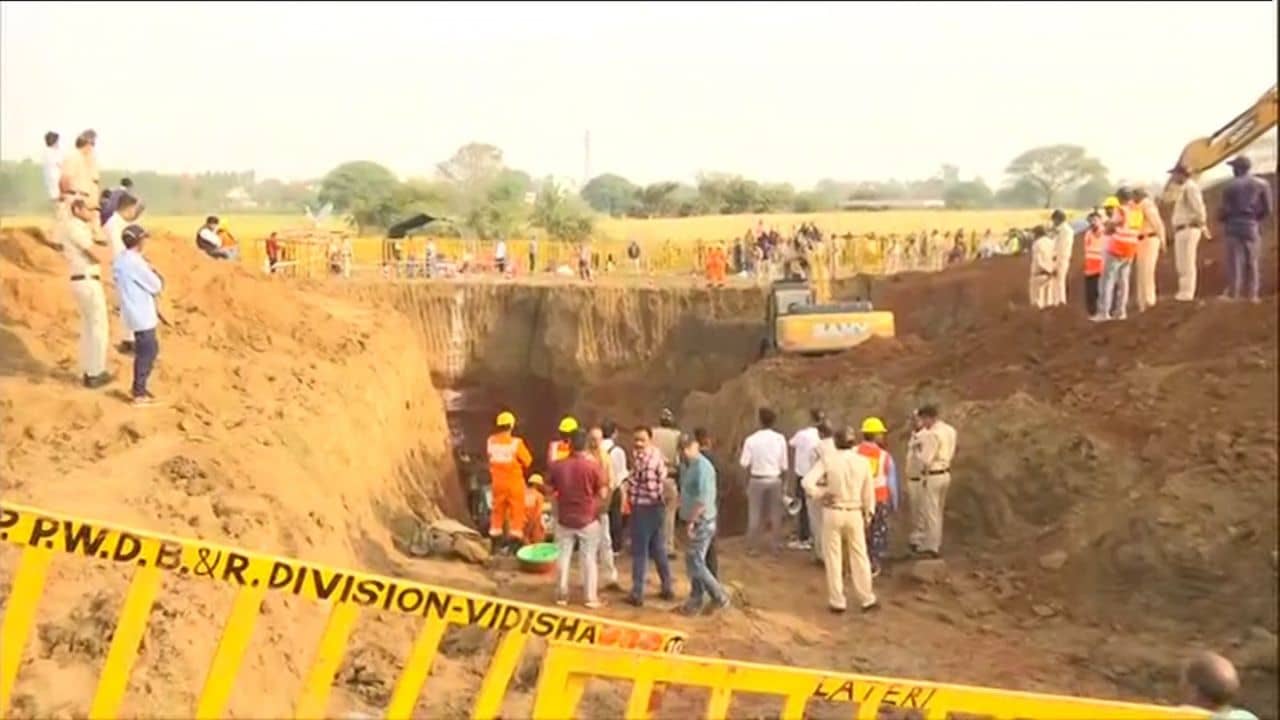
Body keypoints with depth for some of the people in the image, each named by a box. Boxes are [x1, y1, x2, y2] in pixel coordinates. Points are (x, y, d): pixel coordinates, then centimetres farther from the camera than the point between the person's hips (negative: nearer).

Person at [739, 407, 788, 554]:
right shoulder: (780, 439, -7)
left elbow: (744, 463, -11)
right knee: (775, 513, 12)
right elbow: (784, 465, -5)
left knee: (755, 514, 9)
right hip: (775, 480, 1)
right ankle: (774, 545, 16)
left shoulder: (751, 439, -11)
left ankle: (753, 546, 13)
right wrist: (781, 475, 11)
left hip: (757, 480, -1)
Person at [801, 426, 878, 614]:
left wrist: (819, 496, -5)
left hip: (833, 512, -2)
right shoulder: (862, 461, -4)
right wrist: (868, 514, 15)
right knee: (859, 556, 14)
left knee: (833, 557, 8)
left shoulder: (827, 459, -11)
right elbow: (868, 492, 3)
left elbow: (807, 482, -20)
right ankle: (866, 599, 21)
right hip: (854, 513, 2)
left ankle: (837, 601, 12)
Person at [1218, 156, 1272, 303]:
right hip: (1252, 226, 3)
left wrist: (1221, 218, 13)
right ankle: (1252, 294, 6)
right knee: (1252, 261, 9)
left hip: (1233, 226, -3)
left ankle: (1233, 293, -5)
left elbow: (1225, 209, -8)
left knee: (1235, 261, -2)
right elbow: (1267, 209, 2)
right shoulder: (1261, 184, 4)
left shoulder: (1230, 186, -5)